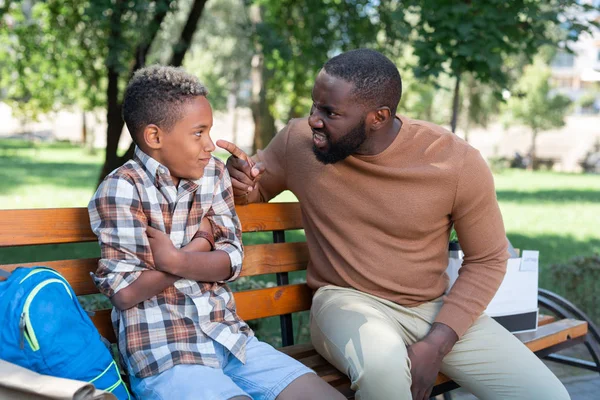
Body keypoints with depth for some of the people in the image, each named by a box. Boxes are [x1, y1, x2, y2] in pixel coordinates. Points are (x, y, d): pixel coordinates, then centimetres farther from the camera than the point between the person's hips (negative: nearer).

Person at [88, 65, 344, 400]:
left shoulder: (214, 173, 7)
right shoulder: (121, 189, -10)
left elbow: (231, 261, 2)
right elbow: (125, 293, -15)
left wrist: (176, 260, -16)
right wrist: (200, 242, -7)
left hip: (229, 335, 6)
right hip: (163, 352, -5)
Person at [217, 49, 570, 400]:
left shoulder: (457, 162, -13)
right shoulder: (298, 141, -8)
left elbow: (487, 260, -2)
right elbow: (255, 190, 12)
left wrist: (437, 344, -14)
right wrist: (242, 182, -15)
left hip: (436, 308, 1)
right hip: (347, 301, 0)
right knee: (382, 366, -36)